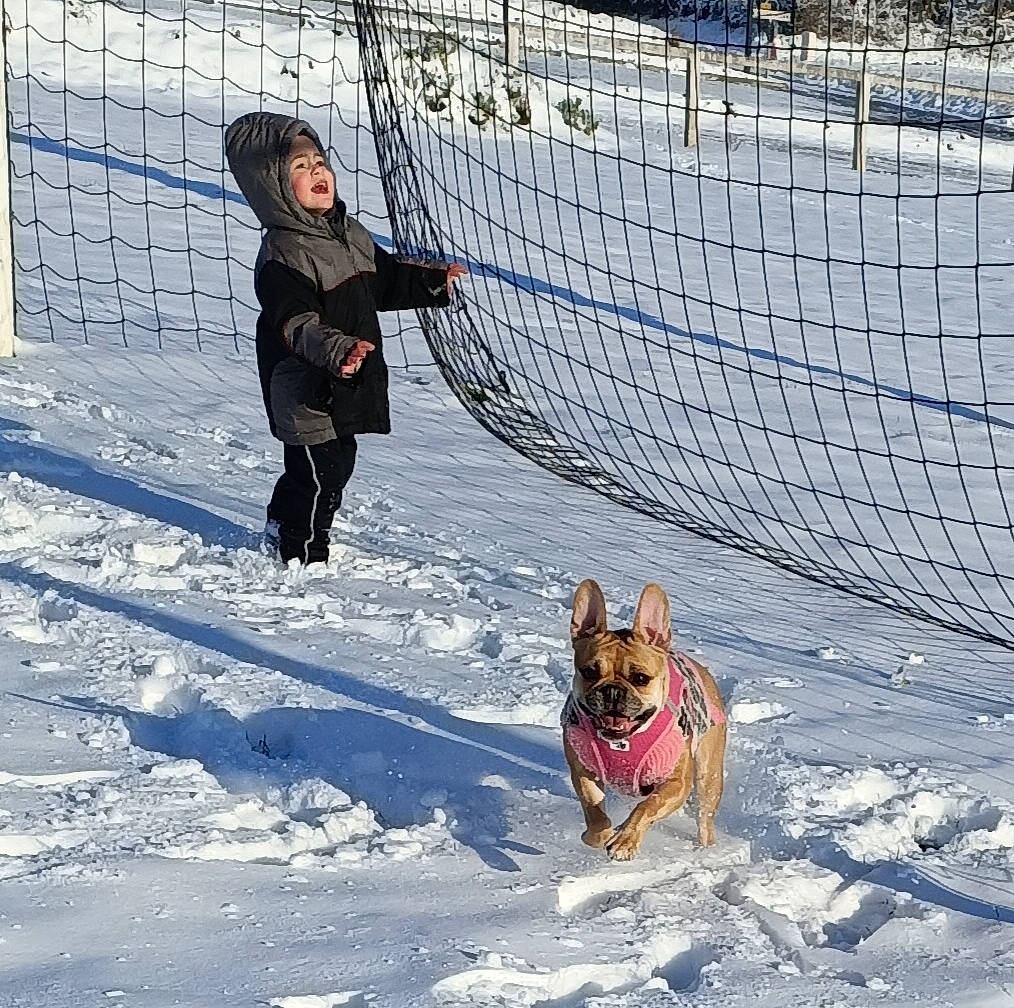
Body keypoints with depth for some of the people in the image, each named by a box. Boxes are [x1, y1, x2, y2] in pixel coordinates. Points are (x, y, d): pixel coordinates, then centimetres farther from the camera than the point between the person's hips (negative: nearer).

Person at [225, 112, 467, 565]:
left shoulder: (349, 232, 7)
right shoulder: (282, 255, -22)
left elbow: (385, 279, 24)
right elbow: (296, 324, -33)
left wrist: (432, 281, 19)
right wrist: (336, 349, -47)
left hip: (347, 388, 9)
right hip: (306, 394, -9)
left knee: (338, 464, 21)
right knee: (320, 475, -1)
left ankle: (281, 531, 40)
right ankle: (303, 554, 17)